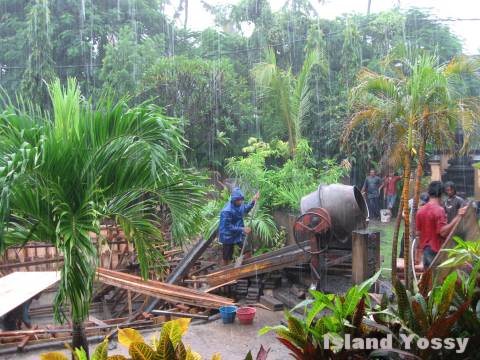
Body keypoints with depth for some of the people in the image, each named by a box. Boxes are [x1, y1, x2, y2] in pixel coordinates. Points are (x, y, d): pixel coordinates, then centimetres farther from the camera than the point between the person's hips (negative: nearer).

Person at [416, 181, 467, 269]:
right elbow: (443, 232, -23)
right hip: (437, 251, -7)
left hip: (425, 249, 7)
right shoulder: (439, 210, -15)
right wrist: (458, 216, -23)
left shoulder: (420, 210, 6)